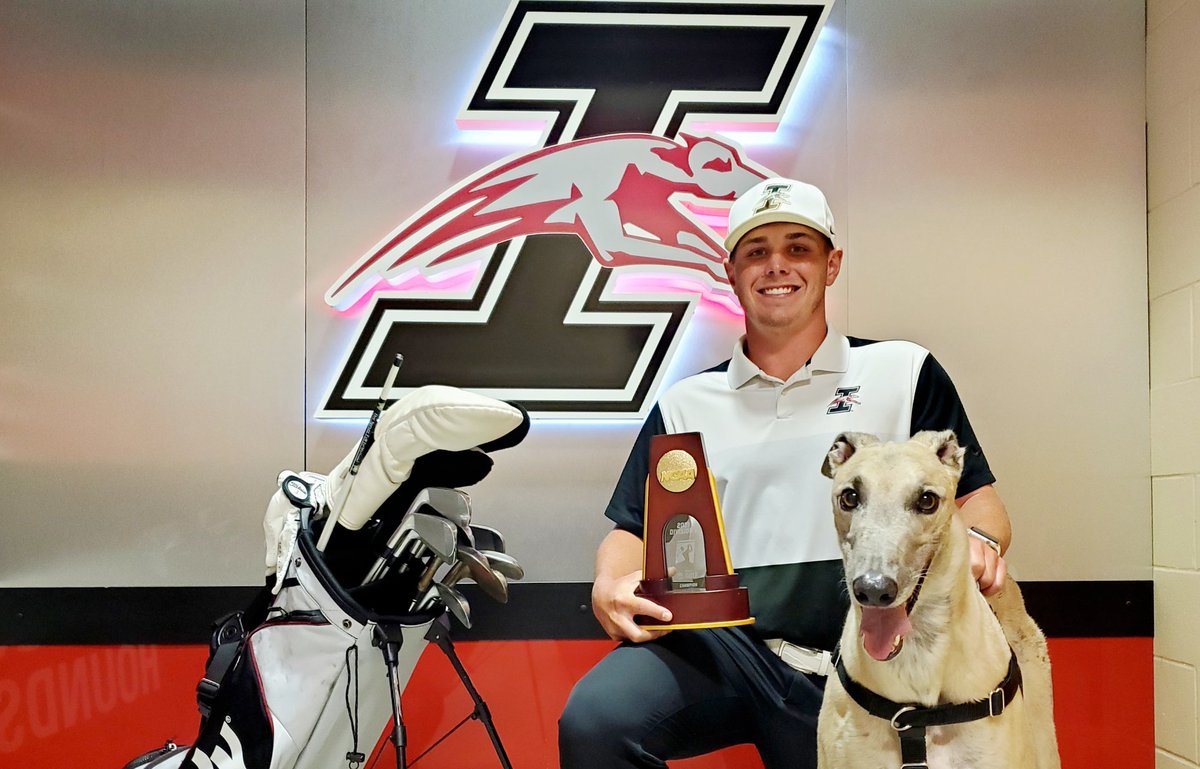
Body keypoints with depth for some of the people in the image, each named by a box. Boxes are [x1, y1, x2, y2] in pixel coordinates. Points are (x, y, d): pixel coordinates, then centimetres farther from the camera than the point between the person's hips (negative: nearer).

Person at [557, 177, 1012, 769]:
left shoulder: (904, 371, 8)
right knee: (591, 721, -24)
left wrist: (977, 542, -16)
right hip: (719, 644, 0)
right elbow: (633, 530, 13)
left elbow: (977, 498, 7)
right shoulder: (686, 402, 12)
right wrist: (610, 587, -10)